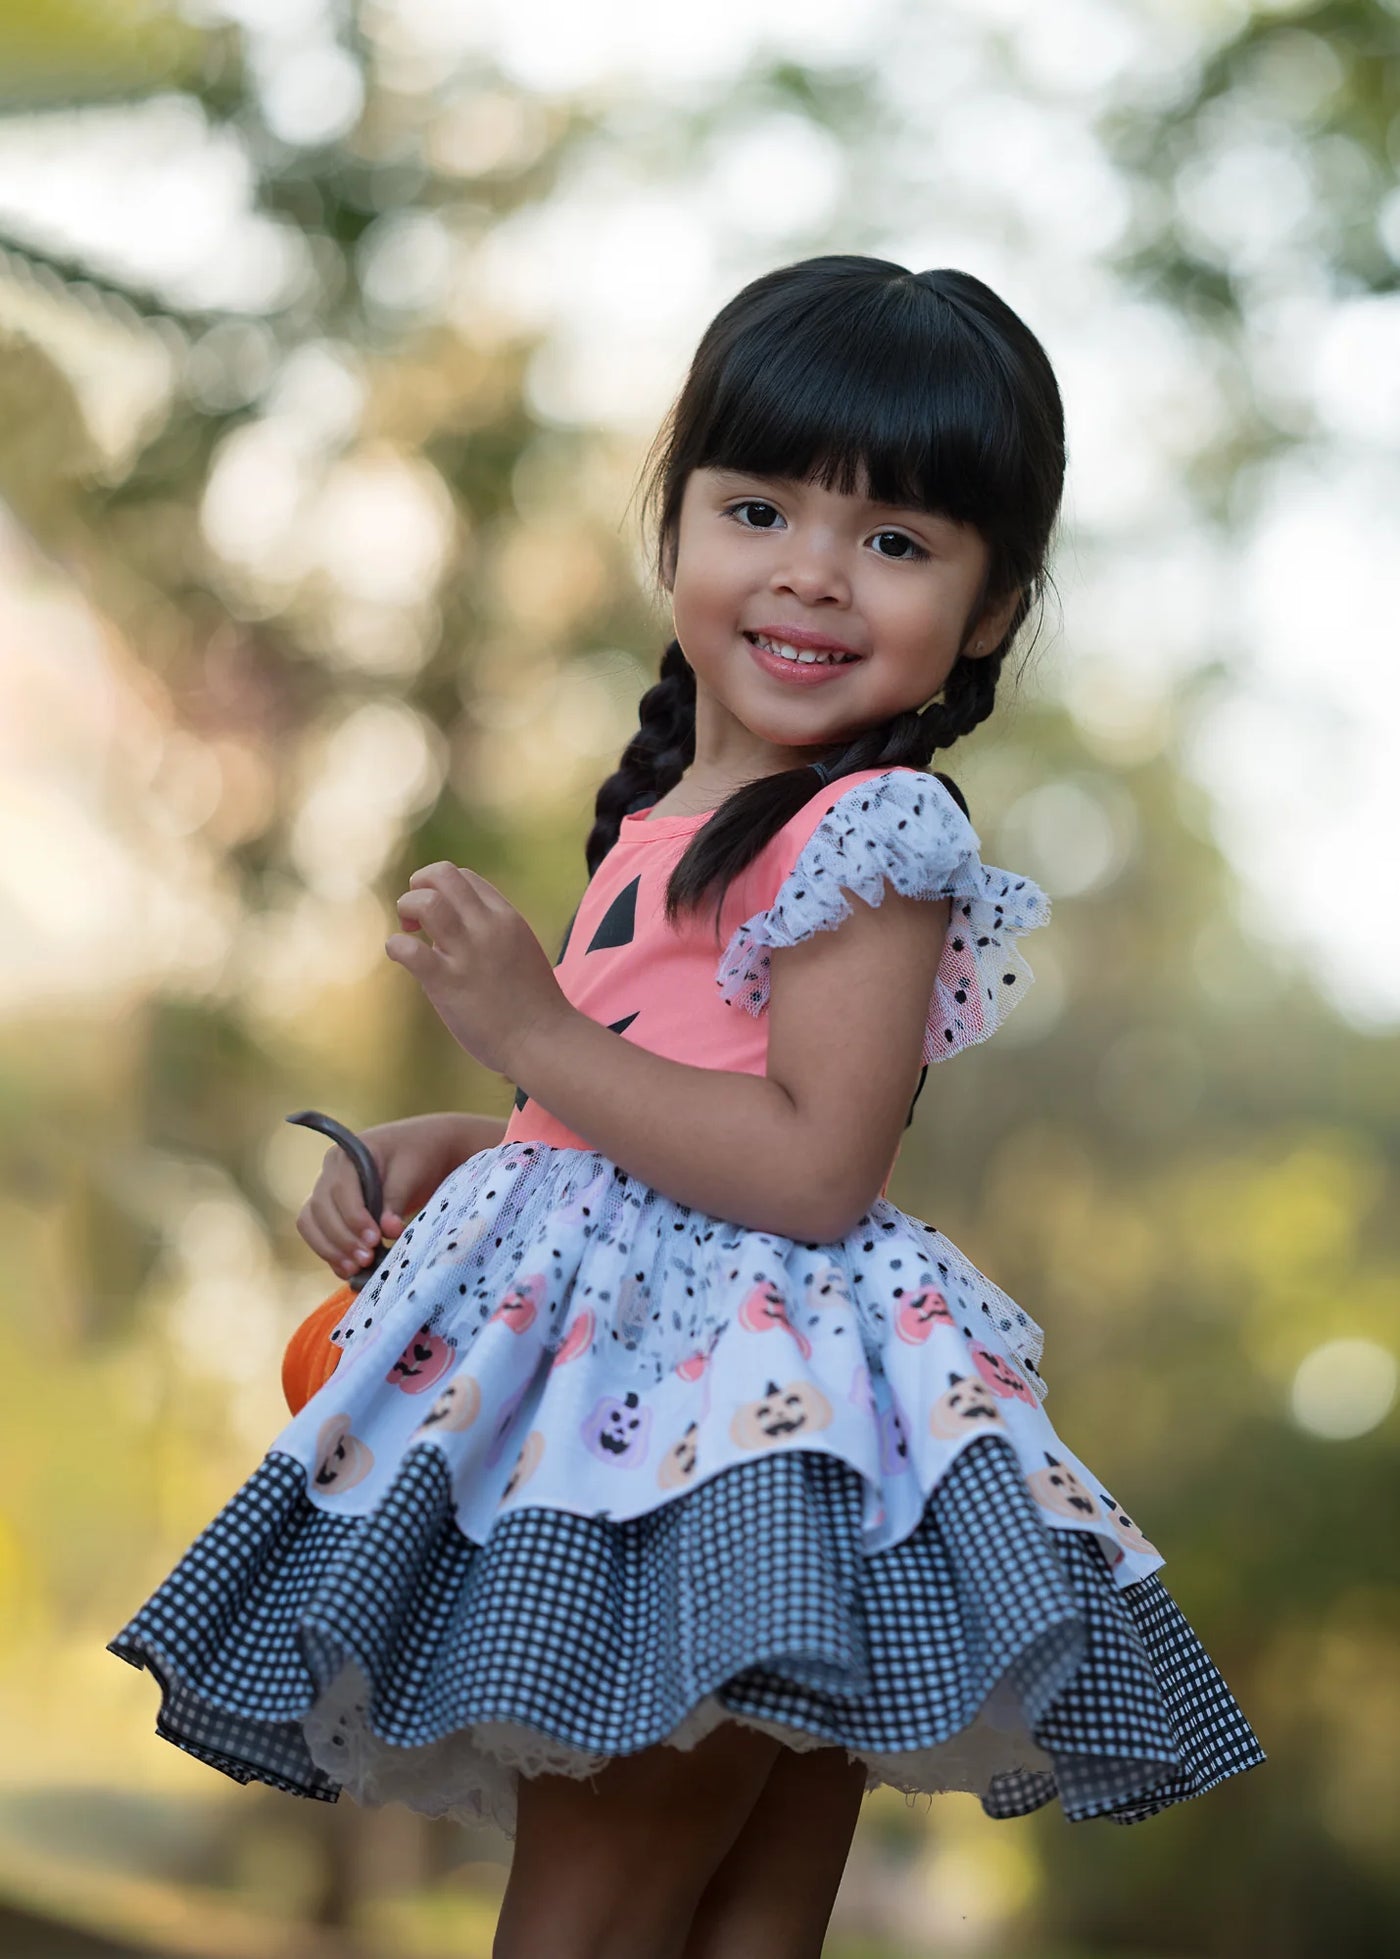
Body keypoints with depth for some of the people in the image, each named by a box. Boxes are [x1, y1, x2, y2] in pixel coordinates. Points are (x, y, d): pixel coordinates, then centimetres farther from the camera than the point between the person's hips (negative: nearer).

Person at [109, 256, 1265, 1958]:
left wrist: (534, 1034, -19)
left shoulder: (873, 832, -13)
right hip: (620, 1370, 9)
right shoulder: (672, 817, 15)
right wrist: (445, 1151, 12)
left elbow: (814, 1168, -22)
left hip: (748, 1437, -9)